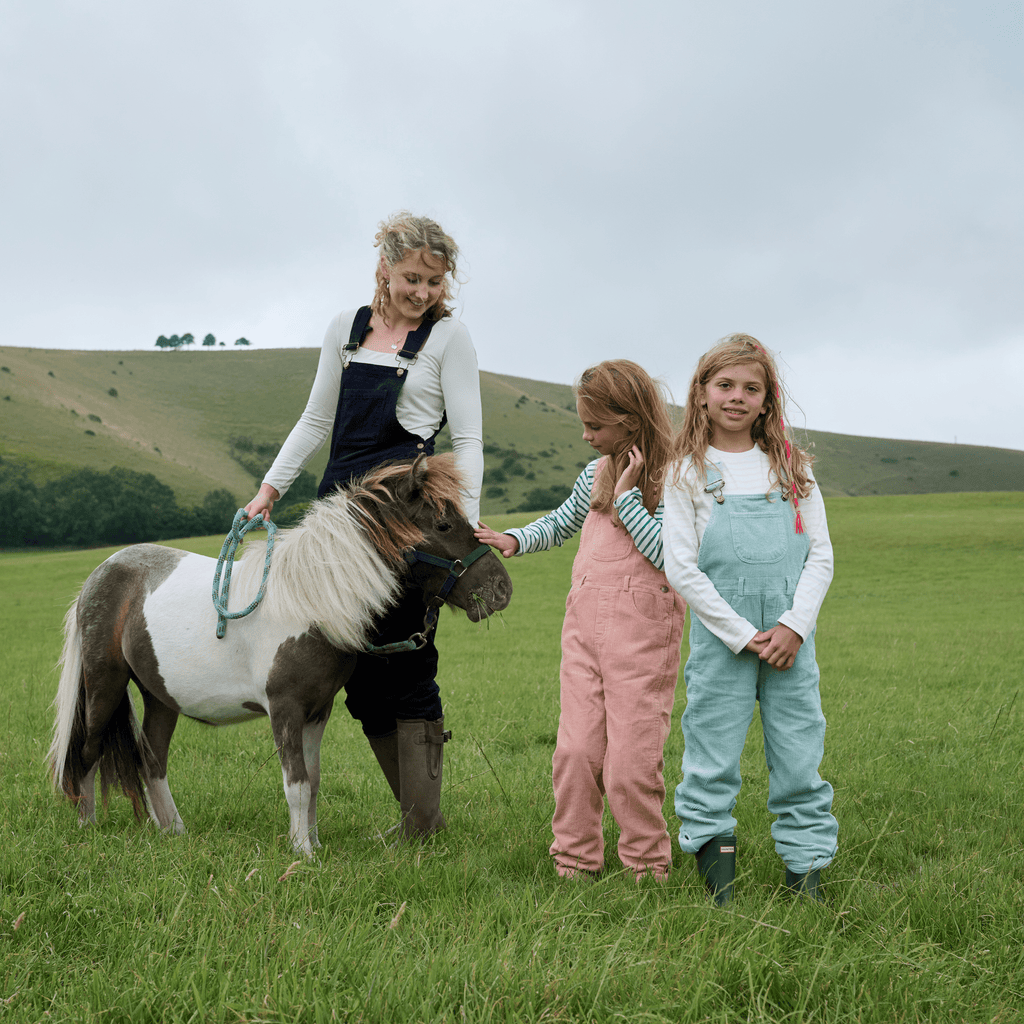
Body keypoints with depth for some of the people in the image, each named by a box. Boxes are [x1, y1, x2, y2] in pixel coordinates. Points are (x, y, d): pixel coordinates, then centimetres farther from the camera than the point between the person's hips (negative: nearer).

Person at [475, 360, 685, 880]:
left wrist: (626, 495, -16)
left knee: (630, 759, -4)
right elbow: (560, 523, 30)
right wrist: (514, 540, 14)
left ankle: (646, 866, 13)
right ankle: (574, 863, 15)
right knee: (574, 750, 4)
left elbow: (670, 553, -19)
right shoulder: (596, 474, 14)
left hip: (642, 623, -6)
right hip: (583, 617, 6)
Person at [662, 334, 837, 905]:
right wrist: (744, 636, -10)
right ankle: (715, 856, 12)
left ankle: (808, 868, 14)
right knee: (713, 759, 1)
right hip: (720, 635, -2)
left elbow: (821, 556, 6)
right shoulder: (689, 473, 1)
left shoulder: (791, 467, 8)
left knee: (800, 757, 4)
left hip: (791, 638, 2)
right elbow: (680, 567, -4)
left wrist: (794, 627, -8)